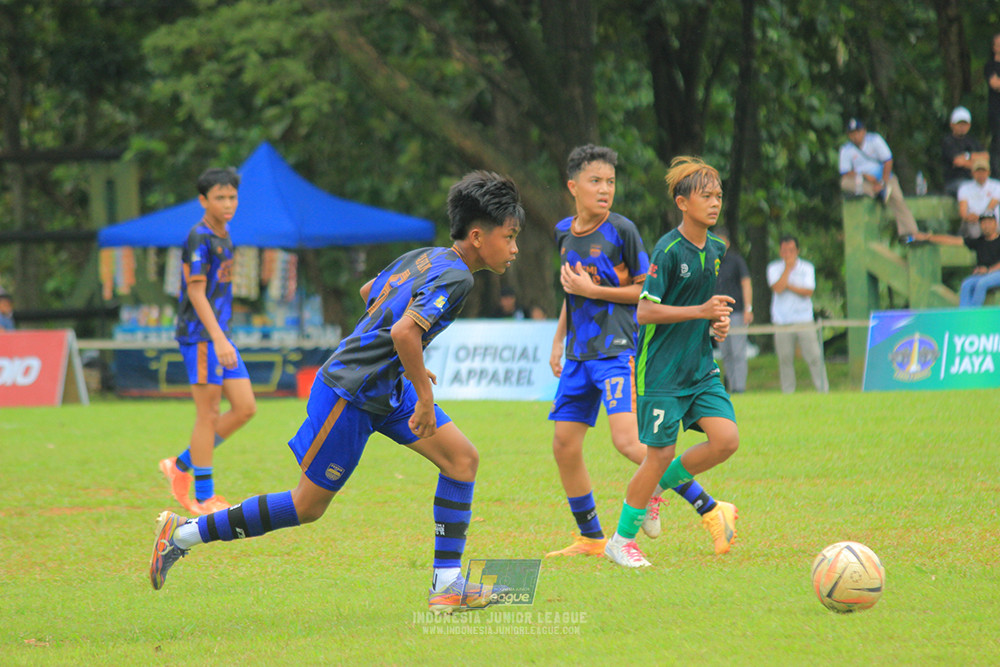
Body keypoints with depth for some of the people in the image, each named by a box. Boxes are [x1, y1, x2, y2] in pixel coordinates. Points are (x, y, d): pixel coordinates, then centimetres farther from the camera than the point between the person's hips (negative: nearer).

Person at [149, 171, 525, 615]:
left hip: (385, 388, 10)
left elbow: (369, 293, 26)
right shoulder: (455, 277, -20)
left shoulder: (423, 258, 8)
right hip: (348, 394, -10)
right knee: (308, 506, 1)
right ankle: (182, 534, 11)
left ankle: (447, 586, -3)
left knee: (462, 459, -1)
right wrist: (424, 396, -24)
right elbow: (403, 331, -35)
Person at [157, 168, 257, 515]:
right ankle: (204, 497, 2)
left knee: (245, 408, 6)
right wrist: (218, 338, -25)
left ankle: (181, 466, 16)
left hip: (220, 336, 9)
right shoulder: (199, 238, -12)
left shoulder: (224, 236, 16)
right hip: (200, 335, -9)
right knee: (208, 414, -5)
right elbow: (196, 292, -18)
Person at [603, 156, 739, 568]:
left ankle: (658, 487, 15)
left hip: (701, 367, 7)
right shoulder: (668, 250, -15)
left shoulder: (716, 249, 8)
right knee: (660, 453, -5)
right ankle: (622, 540, 11)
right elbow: (645, 311, -17)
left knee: (726, 440, -8)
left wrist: (719, 322, 4)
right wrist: (700, 311, -23)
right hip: (662, 369, -7)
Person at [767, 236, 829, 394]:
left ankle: (823, 390, 0)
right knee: (785, 359, 1)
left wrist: (789, 286, -10)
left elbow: (809, 292, -6)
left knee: (814, 357, -5)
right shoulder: (774, 268, 5)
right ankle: (788, 392, 9)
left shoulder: (807, 268, 6)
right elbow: (777, 288, -13)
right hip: (782, 321, 0)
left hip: (804, 321, 0)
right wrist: (788, 267, -11)